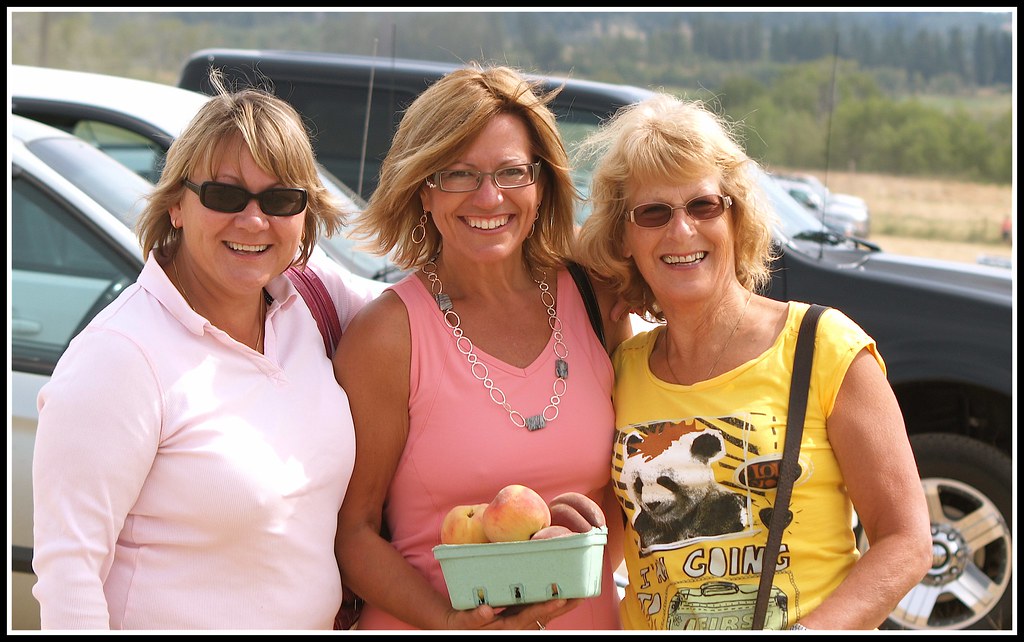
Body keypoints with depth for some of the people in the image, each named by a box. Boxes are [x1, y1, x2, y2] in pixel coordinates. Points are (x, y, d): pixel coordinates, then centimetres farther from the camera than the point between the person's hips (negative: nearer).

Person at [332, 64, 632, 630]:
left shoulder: (592, 296, -4)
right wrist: (450, 622, -23)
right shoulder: (387, 333, -14)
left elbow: (629, 482, 7)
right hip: (425, 625, -3)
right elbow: (353, 528, -10)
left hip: (587, 620, 4)